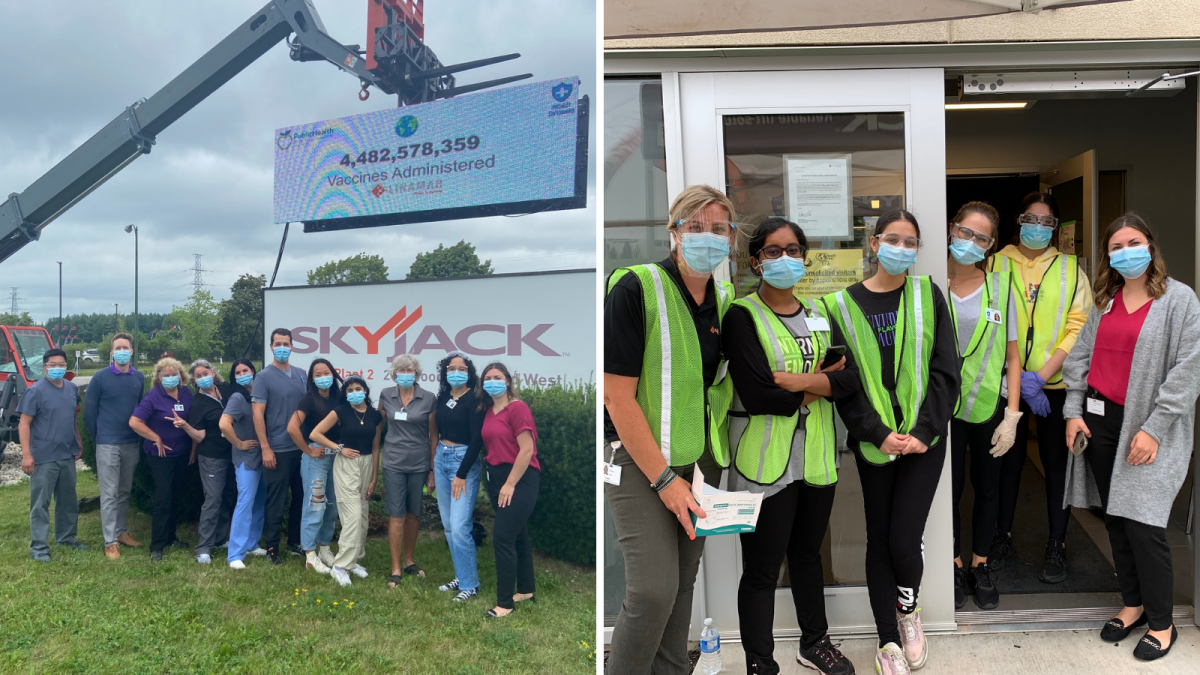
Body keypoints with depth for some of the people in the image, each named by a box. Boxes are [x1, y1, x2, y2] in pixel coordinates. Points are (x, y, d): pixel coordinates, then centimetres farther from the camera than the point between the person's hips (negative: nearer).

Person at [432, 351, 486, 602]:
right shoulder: (442, 398, 9)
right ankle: (461, 577, 21)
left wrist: (462, 474, -17)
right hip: (441, 459, 7)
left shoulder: (474, 400, -11)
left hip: (464, 461, -7)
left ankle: (470, 584, 3)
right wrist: (434, 468, 13)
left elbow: (477, 439, -15)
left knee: (460, 526, -10)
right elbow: (439, 432, 15)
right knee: (448, 525, 10)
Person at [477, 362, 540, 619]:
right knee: (518, 535, 17)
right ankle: (526, 590, 29)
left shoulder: (518, 408, -14)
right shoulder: (488, 410, 10)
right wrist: (499, 482, 6)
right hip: (497, 477, 8)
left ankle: (505, 603, -1)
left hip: (520, 479, -8)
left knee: (502, 537, -10)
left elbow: (527, 450, -18)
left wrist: (510, 484, -18)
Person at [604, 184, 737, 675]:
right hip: (640, 459, -6)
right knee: (654, 589, -10)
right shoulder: (635, 289, -14)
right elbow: (617, 395, -17)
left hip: (701, 459, 6)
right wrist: (664, 479, -16)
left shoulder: (724, 300, 6)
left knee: (684, 581, 12)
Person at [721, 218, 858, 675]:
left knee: (807, 554, 23)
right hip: (765, 461, -5)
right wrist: (821, 383, -8)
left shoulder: (819, 314, 9)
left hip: (817, 457, 6)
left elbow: (850, 380, -4)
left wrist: (795, 380, -18)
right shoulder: (741, 317, -9)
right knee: (762, 570, 4)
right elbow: (758, 395, -20)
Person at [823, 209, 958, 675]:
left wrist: (923, 431, -11)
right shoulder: (843, 304, 0)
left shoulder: (928, 297, 3)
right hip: (872, 442, 0)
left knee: (904, 539, -7)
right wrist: (878, 434, -13)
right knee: (879, 540, 8)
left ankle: (908, 609, 27)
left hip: (924, 439, 0)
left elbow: (945, 371, -1)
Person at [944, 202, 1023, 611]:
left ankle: (980, 565, 32)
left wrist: (1012, 415, -3)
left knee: (987, 488, 13)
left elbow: (1012, 355, 1)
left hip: (989, 405, 2)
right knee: (949, 489, 6)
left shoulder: (1000, 287, 0)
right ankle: (955, 567, 26)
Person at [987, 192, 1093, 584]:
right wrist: (1019, 378, -12)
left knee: (1057, 461, 6)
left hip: (1055, 383, 0)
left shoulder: (1070, 268, 5)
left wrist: (1041, 374, -14)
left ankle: (1057, 546, 18)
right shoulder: (997, 263, 3)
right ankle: (1002, 538, 22)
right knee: (1008, 459, 9)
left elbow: (1079, 326, -2)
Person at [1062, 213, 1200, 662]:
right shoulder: (1104, 301, 12)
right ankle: (1133, 605, 26)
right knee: (1115, 520, 11)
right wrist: (1074, 411, 3)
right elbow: (1080, 356, 13)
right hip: (1100, 419, 5)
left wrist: (1153, 429, -14)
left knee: (1142, 523, -7)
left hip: (1148, 427, -5)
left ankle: (1161, 624, 10)